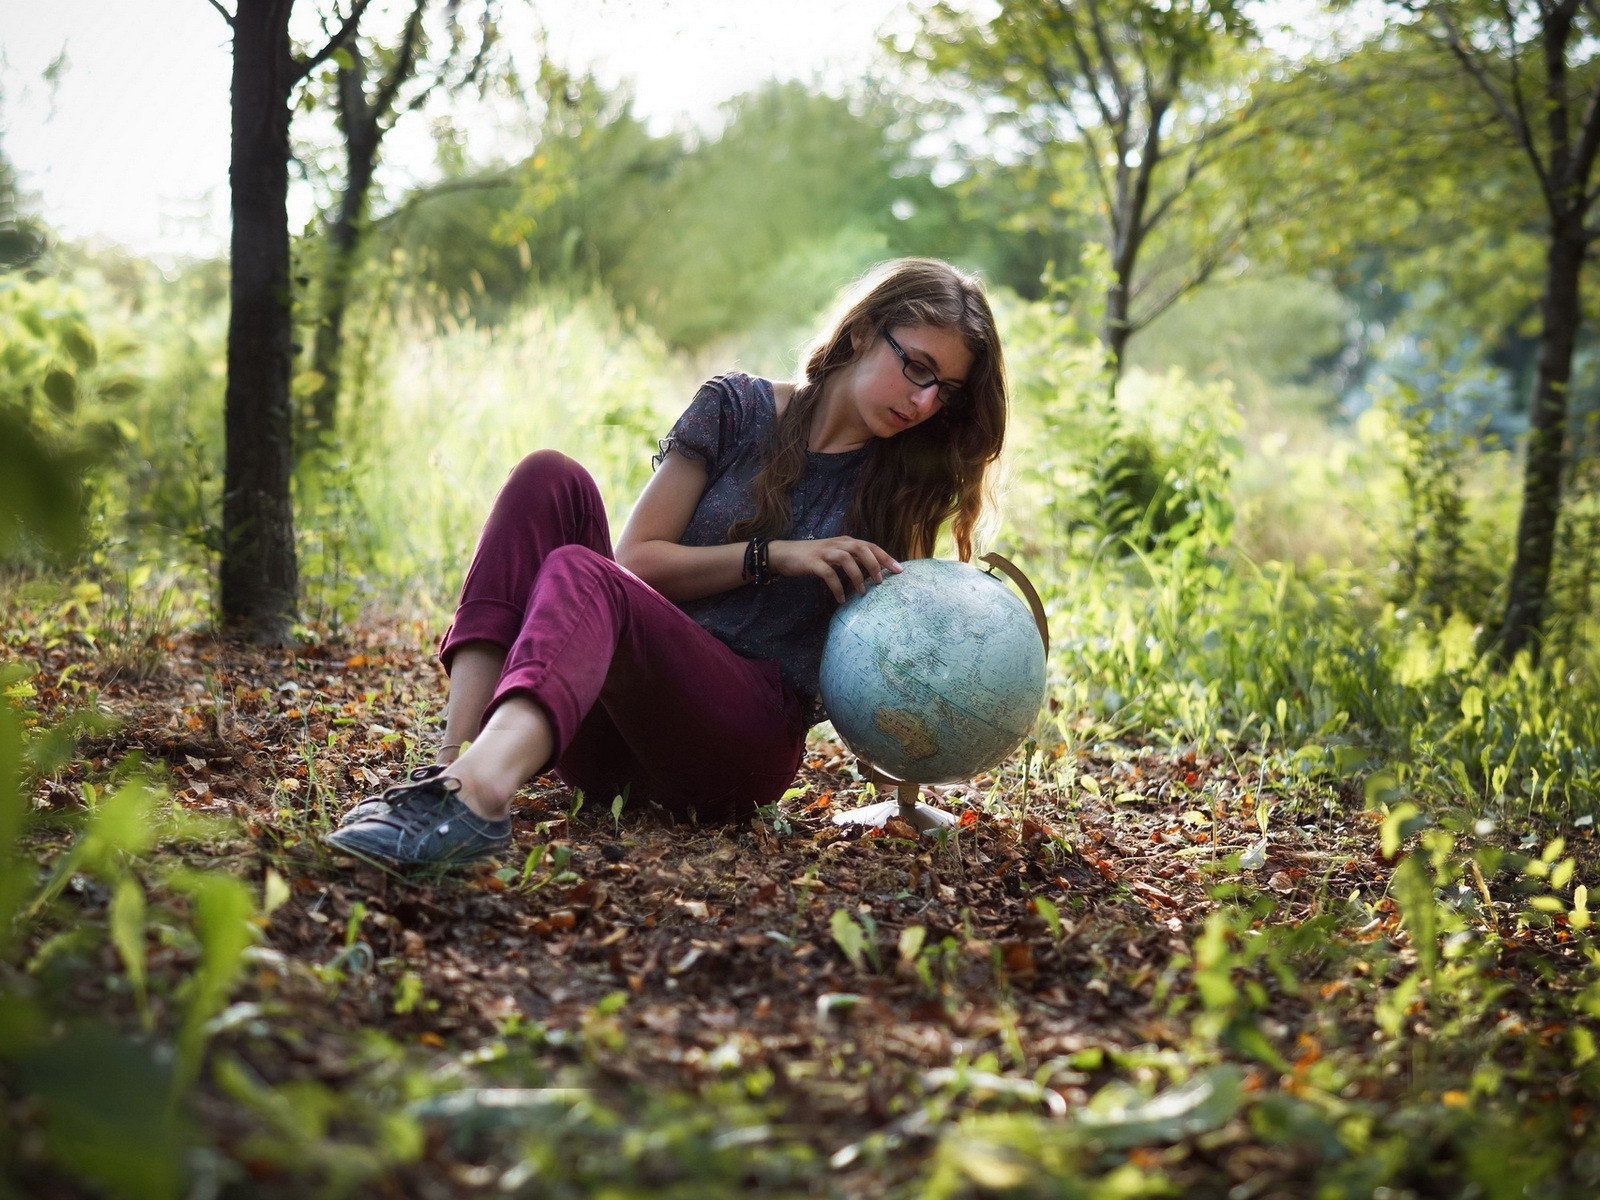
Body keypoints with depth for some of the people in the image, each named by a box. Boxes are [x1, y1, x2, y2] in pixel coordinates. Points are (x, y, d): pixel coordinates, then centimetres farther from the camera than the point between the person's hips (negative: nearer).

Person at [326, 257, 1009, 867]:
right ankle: (456, 761, -36)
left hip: (750, 738, -3)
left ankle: (475, 795, -65)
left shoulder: (898, 484, 12)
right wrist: (773, 556, -8)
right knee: (550, 479, -18)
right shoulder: (739, 409, 11)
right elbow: (637, 559, 4)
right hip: (617, 728, 3)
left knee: (579, 575, -32)